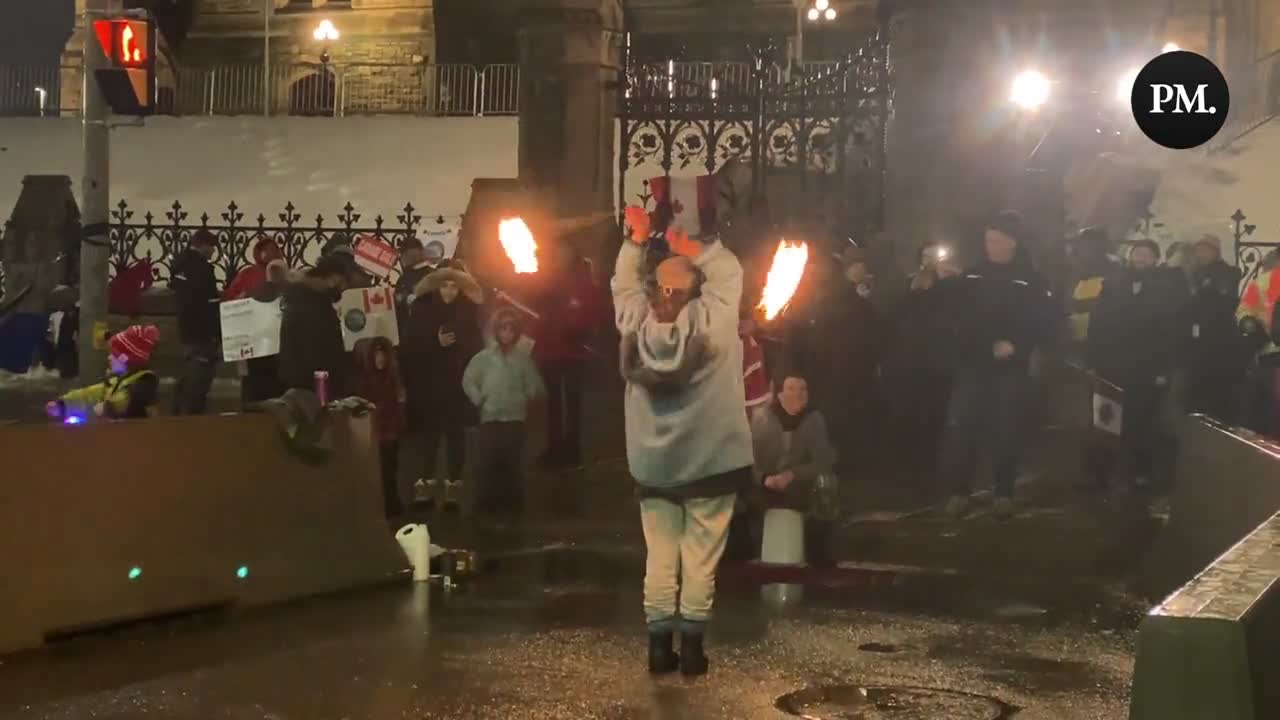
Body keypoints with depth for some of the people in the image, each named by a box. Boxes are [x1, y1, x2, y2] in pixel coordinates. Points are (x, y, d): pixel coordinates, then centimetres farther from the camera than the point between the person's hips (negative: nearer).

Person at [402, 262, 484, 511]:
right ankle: (427, 485, 8)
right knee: (430, 434, 1)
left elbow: (475, 346, -3)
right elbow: (410, 346, -4)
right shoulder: (423, 309, 3)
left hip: (458, 383, 0)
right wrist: (436, 343, -16)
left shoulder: (468, 311, 3)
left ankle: (453, 485, 4)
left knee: (455, 434, -1)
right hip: (429, 383, 0)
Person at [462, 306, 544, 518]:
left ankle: (513, 506, 10)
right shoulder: (483, 357, -1)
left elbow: (534, 384, 10)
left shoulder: (523, 358, 4)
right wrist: (479, 401, -2)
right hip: (490, 419, -1)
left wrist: (525, 400, 3)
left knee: (514, 464, 2)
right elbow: (468, 381, 4)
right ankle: (486, 506, 6)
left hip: (515, 418, 1)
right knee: (488, 464, -2)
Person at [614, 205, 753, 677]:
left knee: (660, 556, 9)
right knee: (701, 558, 2)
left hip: (652, 463, 3)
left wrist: (637, 240, 19)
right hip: (711, 459, -3)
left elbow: (624, 283, 13)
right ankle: (692, 645, 4)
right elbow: (730, 272, 0)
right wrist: (693, 249, 7)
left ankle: (659, 645, 10)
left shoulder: (636, 322, -5)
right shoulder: (713, 321, -13)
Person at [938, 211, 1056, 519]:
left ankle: (1004, 494, 15)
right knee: (959, 429, -7)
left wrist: (1017, 345, -17)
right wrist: (956, 348, 3)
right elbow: (952, 314, 16)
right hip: (971, 365, 2)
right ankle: (959, 491, 2)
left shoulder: (1031, 281, -2)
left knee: (1005, 432, 2)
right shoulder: (972, 276, 8)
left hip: (1010, 369, -2)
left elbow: (1047, 325, -5)